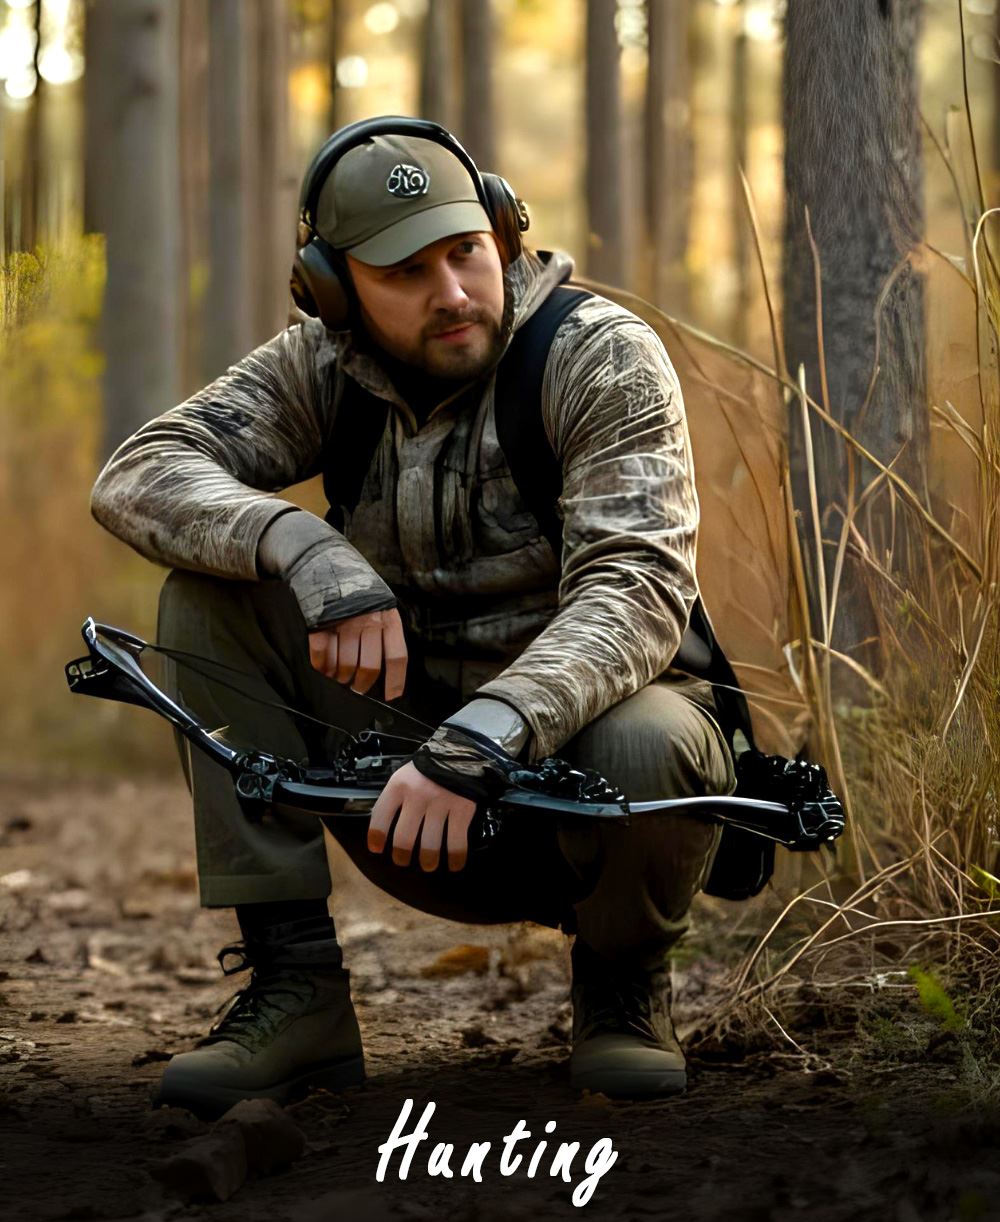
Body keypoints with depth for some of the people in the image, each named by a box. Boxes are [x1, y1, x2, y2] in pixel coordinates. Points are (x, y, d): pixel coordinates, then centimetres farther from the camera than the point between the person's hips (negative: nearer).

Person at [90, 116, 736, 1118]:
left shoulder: (603, 357, -15)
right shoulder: (322, 369, -3)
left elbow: (636, 588, -28)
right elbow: (135, 477, -15)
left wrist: (480, 740, -44)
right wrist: (311, 551, -34)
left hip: (567, 753, -3)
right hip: (418, 772, 4)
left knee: (643, 746, -39)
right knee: (213, 588, -14)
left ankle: (621, 979, -2)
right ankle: (293, 985, -14)